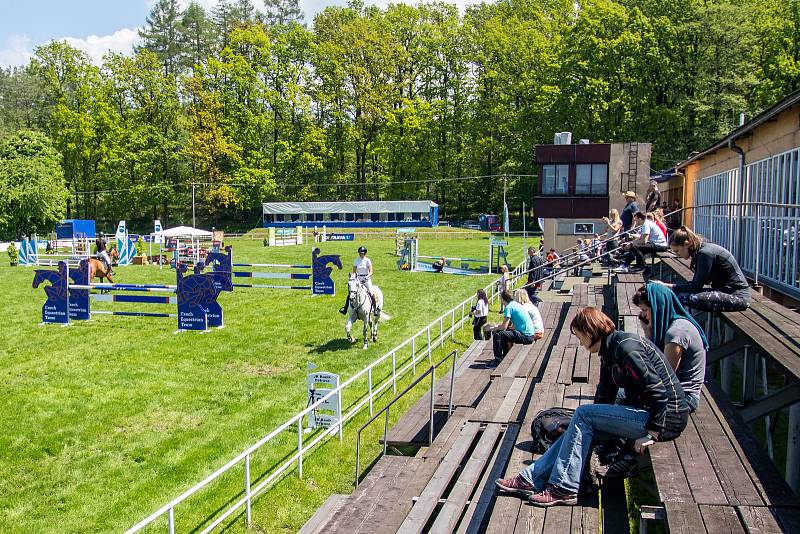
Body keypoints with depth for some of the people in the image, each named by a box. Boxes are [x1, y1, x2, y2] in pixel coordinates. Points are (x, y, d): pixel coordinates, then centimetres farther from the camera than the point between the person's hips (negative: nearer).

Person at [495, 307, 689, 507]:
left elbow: (658, 390, -24)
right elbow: (605, 395, 17)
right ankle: (532, 479, 4)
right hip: (643, 410, 9)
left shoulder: (626, 347, -20)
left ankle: (563, 488, -10)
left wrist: (652, 434, -20)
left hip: (666, 416, -9)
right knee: (582, 427, 2)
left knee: (583, 414, -14)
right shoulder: (610, 350, 11)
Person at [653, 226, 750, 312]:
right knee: (678, 294, 1)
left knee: (684, 297, -24)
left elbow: (696, 287, -18)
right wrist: (668, 286, 2)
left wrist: (668, 286, -13)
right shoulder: (701, 251, 9)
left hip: (737, 296, -10)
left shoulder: (705, 253, -19)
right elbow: (696, 283, 12)